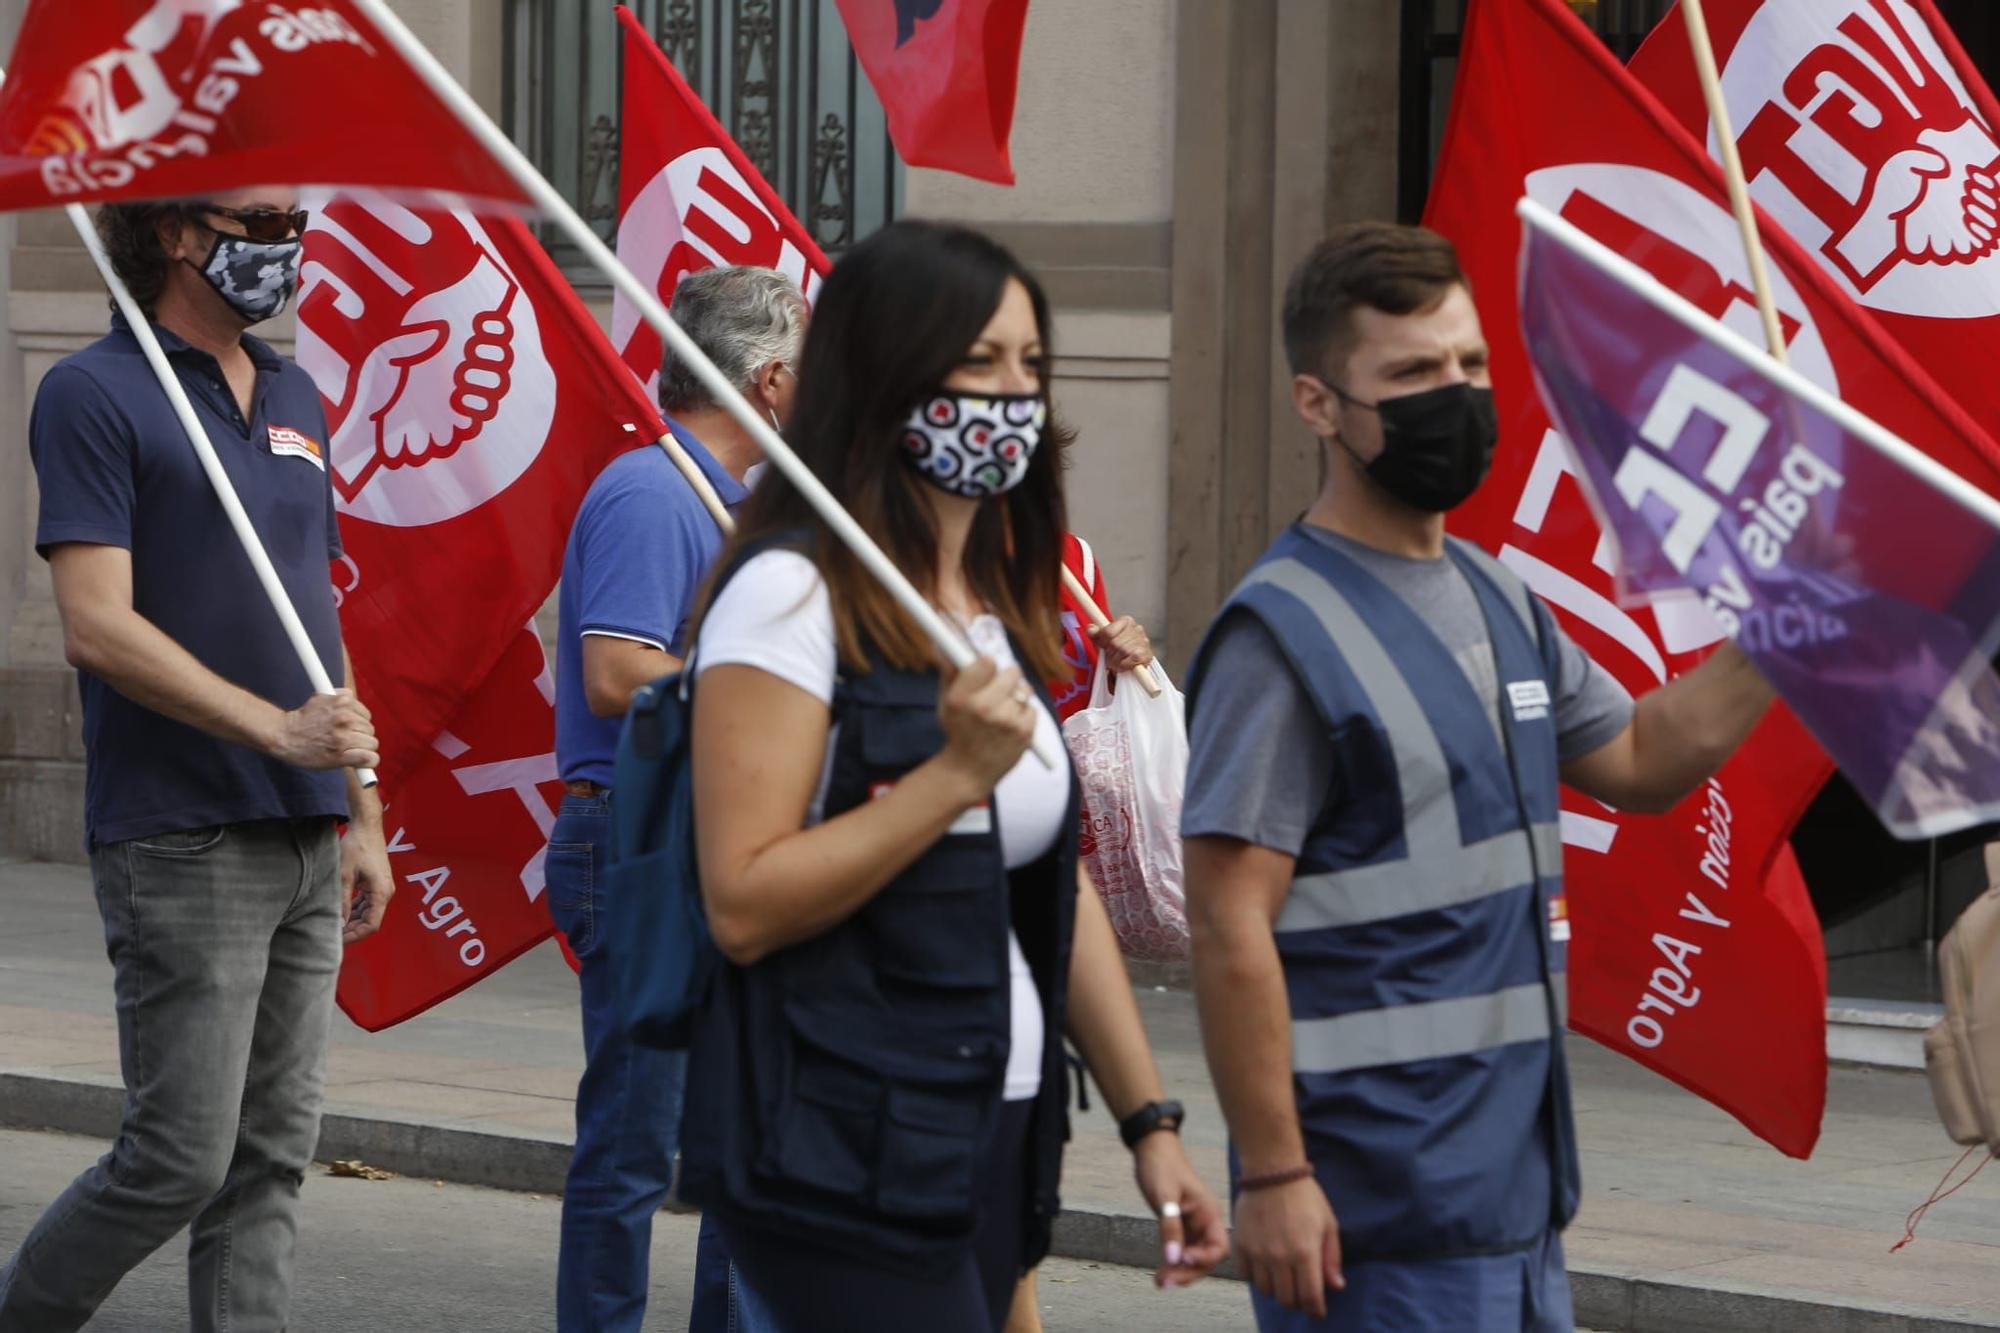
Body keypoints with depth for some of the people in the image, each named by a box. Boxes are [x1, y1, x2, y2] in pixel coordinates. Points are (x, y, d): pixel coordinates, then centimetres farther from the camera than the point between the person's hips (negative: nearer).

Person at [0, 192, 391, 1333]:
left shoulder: (295, 398, 16)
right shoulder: (96, 395, -8)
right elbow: (100, 627, -16)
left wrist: (361, 816, 19)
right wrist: (277, 728, -21)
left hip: (304, 842, 7)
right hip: (183, 842, -7)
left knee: (273, 1155, 6)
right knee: (182, 1155, -7)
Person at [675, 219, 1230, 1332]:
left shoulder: (1003, 605, 16)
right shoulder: (794, 594, -11)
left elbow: (1057, 884, 19)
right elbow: (743, 905, -17)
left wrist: (1150, 1120, 16)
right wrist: (956, 774, -20)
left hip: (994, 1144, 8)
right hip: (843, 1157, -8)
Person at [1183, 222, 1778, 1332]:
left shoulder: (1498, 601, 13)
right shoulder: (1283, 634, -13)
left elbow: (1638, 762, 26)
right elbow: (1229, 925, -18)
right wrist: (1272, 1176, -21)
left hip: (1520, 1189, 8)